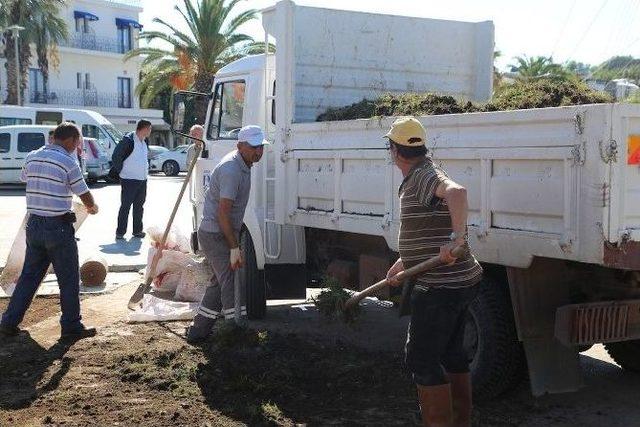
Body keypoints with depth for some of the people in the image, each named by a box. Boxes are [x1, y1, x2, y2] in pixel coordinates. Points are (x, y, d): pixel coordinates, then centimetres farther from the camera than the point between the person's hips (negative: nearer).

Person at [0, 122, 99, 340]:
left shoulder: (32, 157, 7)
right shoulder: (67, 161, -12)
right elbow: (85, 195, -6)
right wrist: (93, 207, 16)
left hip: (34, 224, 6)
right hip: (58, 227, -6)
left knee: (29, 275, 15)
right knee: (68, 278, 5)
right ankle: (71, 326, 12)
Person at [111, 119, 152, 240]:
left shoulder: (144, 142, 11)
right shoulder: (128, 140, -14)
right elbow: (116, 156, -12)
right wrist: (121, 171, -8)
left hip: (142, 180, 8)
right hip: (129, 180, -8)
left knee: (139, 206, 13)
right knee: (125, 206, -3)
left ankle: (137, 230, 22)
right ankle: (120, 232, 3)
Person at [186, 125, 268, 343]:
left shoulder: (243, 165, 9)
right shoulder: (231, 170, -23)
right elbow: (223, 213, -26)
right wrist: (235, 248, -26)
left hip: (223, 233, 11)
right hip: (216, 235, -11)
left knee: (222, 282, 17)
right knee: (233, 284, -12)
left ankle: (197, 331, 25)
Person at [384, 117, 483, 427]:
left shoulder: (424, 177, -17)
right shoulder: (419, 179, 16)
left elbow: (457, 192, -40)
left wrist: (456, 238, -46)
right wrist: (403, 263, 32)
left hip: (439, 286, -11)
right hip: (459, 282, 11)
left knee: (421, 359, -3)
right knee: (451, 353, 21)